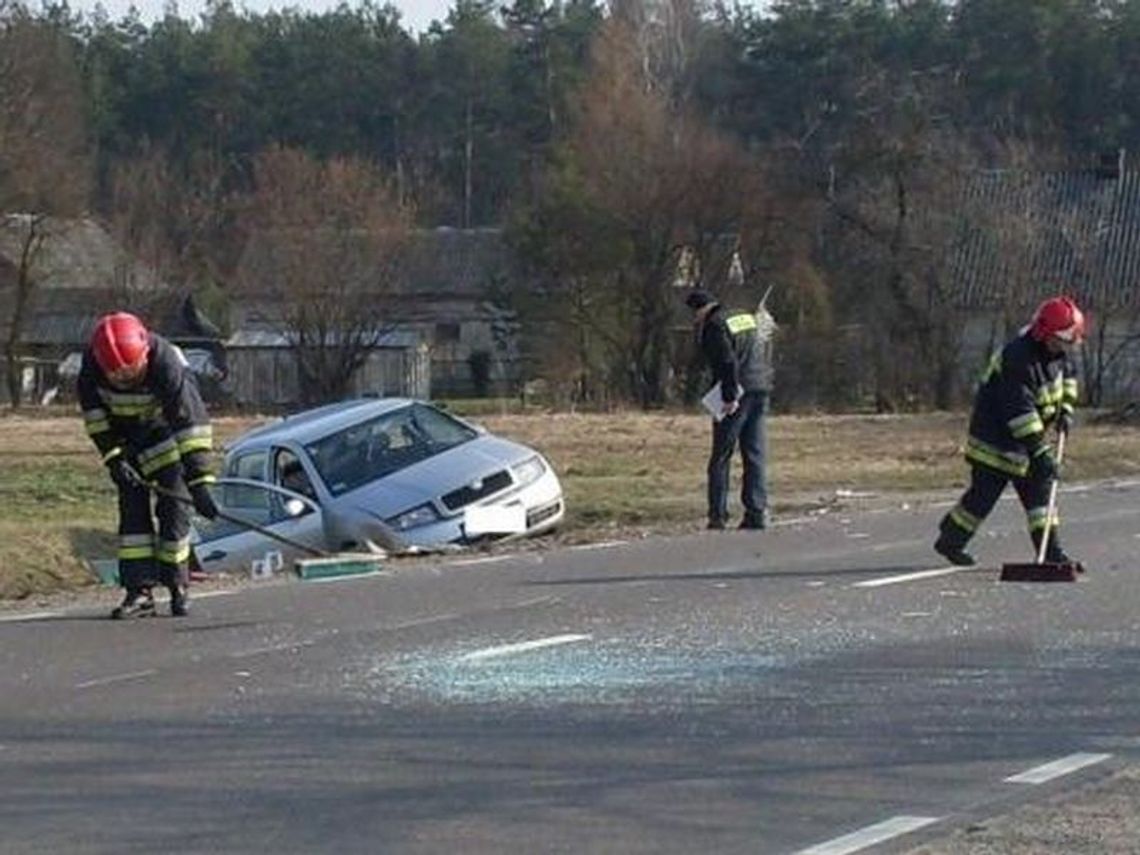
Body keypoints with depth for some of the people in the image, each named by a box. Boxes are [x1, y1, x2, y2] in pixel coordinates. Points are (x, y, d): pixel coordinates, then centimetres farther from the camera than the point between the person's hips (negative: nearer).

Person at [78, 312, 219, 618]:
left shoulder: (165, 362, -37)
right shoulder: (93, 360, -26)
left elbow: (190, 420, -38)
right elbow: (91, 407, -10)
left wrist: (199, 480, -42)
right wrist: (112, 456, -19)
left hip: (164, 430, -3)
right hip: (125, 437, 3)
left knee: (174, 505, -7)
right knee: (132, 504, -6)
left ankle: (177, 585, 5)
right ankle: (139, 590, -7)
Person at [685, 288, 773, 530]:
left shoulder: (715, 326, -8)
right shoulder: (746, 318, 17)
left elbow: (728, 362, -19)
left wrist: (730, 396, -17)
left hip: (739, 393, -7)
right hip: (761, 390, 7)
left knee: (720, 457, -1)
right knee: (754, 455, 9)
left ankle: (718, 515, -3)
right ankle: (757, 512, 5)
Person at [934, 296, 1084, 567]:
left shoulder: (1056, 351, -3)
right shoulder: (1018, 359, -31)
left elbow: (1067, 374, 20)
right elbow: (1020, 412, -34)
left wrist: (1066, 409, 5)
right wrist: (1040, 452, -35)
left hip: (1027, 432, 8)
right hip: (995, 435, -8)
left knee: (1039, 486, 4)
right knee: (985, 491, -3)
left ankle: (1050, 550, 5)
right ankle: (950, 541, 15)